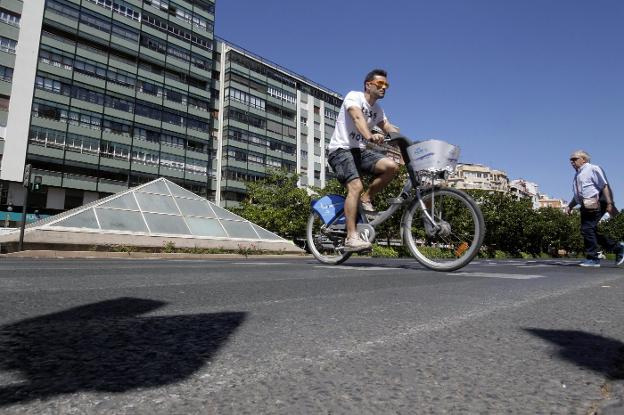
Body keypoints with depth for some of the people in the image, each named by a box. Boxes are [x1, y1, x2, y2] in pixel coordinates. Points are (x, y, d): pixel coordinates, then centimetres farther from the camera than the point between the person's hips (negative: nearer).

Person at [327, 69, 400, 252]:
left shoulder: (377, 110, 18)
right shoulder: (354, 96, -6)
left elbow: (388, 127, 11)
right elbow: (358, 117, -25)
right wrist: (370, 136, -45)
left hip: (360, 151, 7)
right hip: (341, 149, -7)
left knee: (391, 166, -17)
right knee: (356, 186, -27)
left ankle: (366, 198, 1)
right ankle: (351, 237, -27)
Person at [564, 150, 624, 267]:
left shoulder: (593, 169, -3)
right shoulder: (577, 175, 21)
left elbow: (605, 186, -12)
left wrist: (609, 203, -20)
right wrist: (570, 206, 13)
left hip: (596, 204, -9)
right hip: (586, 207, 9)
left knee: (587, 229, -13)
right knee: (591, 231, 8)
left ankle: (592, 259, -6)